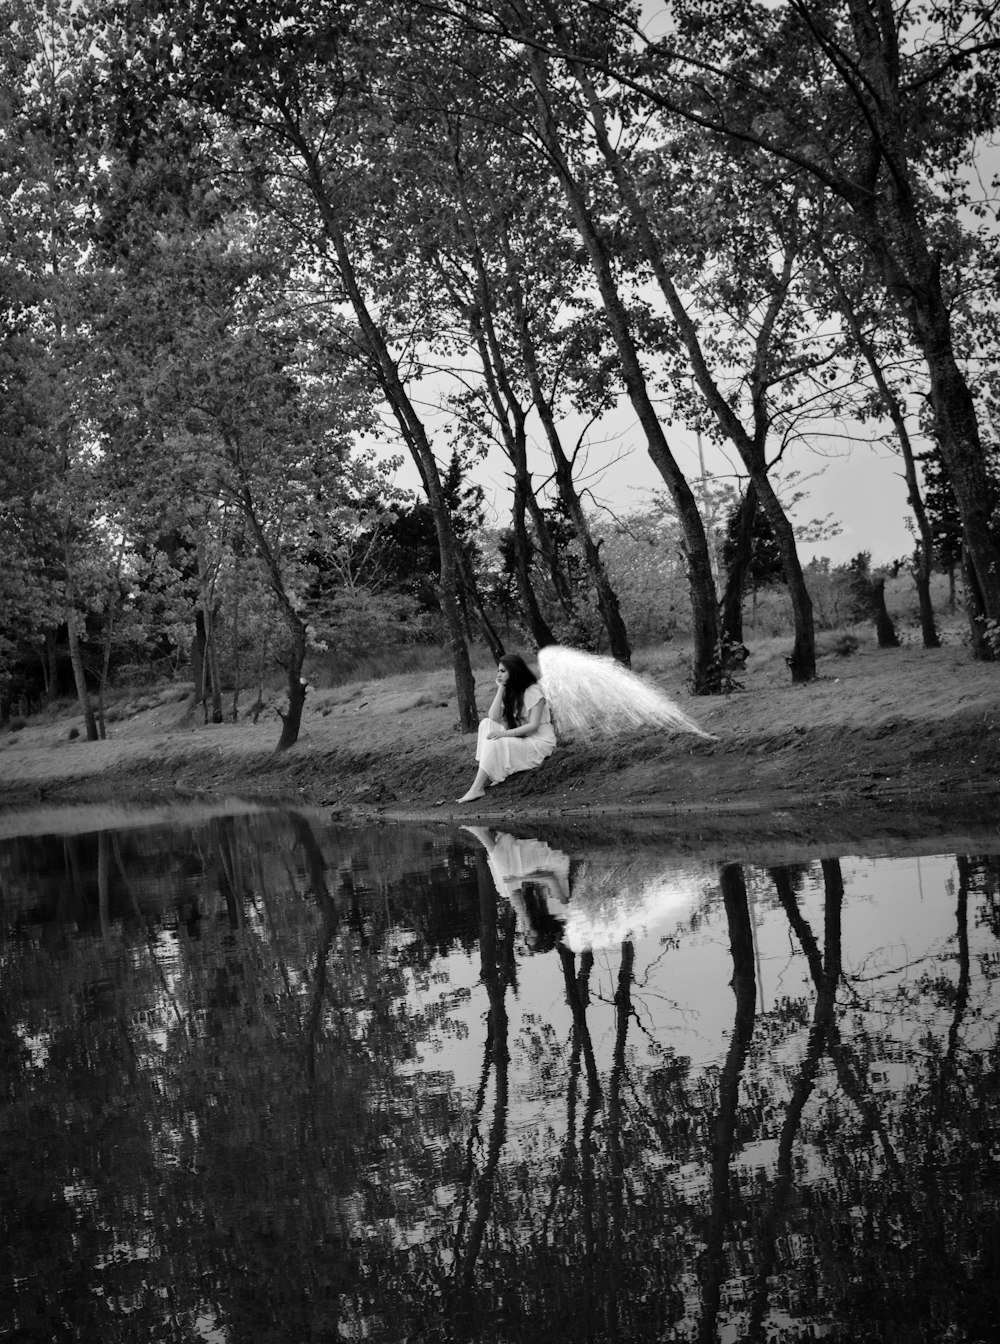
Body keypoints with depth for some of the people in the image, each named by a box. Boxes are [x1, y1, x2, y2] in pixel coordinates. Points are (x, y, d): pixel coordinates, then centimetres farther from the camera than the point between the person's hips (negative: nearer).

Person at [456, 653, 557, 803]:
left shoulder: (534, 691, -12)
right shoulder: (509, 691, 10)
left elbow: (533, 725, -19)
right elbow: (493, 717, -4)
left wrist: (505, 733, -26)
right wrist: (500, 689, -9)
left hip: (540, 741, -7)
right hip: (521, 738, 7)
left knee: (495, 743, -27)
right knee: (486, 723, -11)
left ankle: (476, 789, -25)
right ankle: (484, 776, -18)